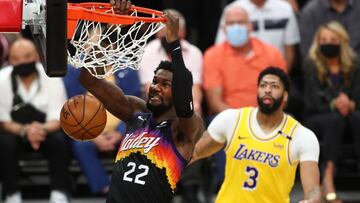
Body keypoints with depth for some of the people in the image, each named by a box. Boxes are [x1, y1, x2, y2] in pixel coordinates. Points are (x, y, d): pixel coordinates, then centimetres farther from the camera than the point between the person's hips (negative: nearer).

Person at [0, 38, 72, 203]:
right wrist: (25, 130, -33)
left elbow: (57, 119, -14)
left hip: (46, 129, 0)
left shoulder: (51, 78, -13)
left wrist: (42, 129, -39)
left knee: (60, 140, -31)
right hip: (15, 132, 0)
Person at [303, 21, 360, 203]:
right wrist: (335, 104, -29)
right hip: (317, 119, -2)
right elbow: (314, 102, -11)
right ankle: (328, 177, -45)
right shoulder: (311, 65, -3)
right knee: (335, 118, -36)